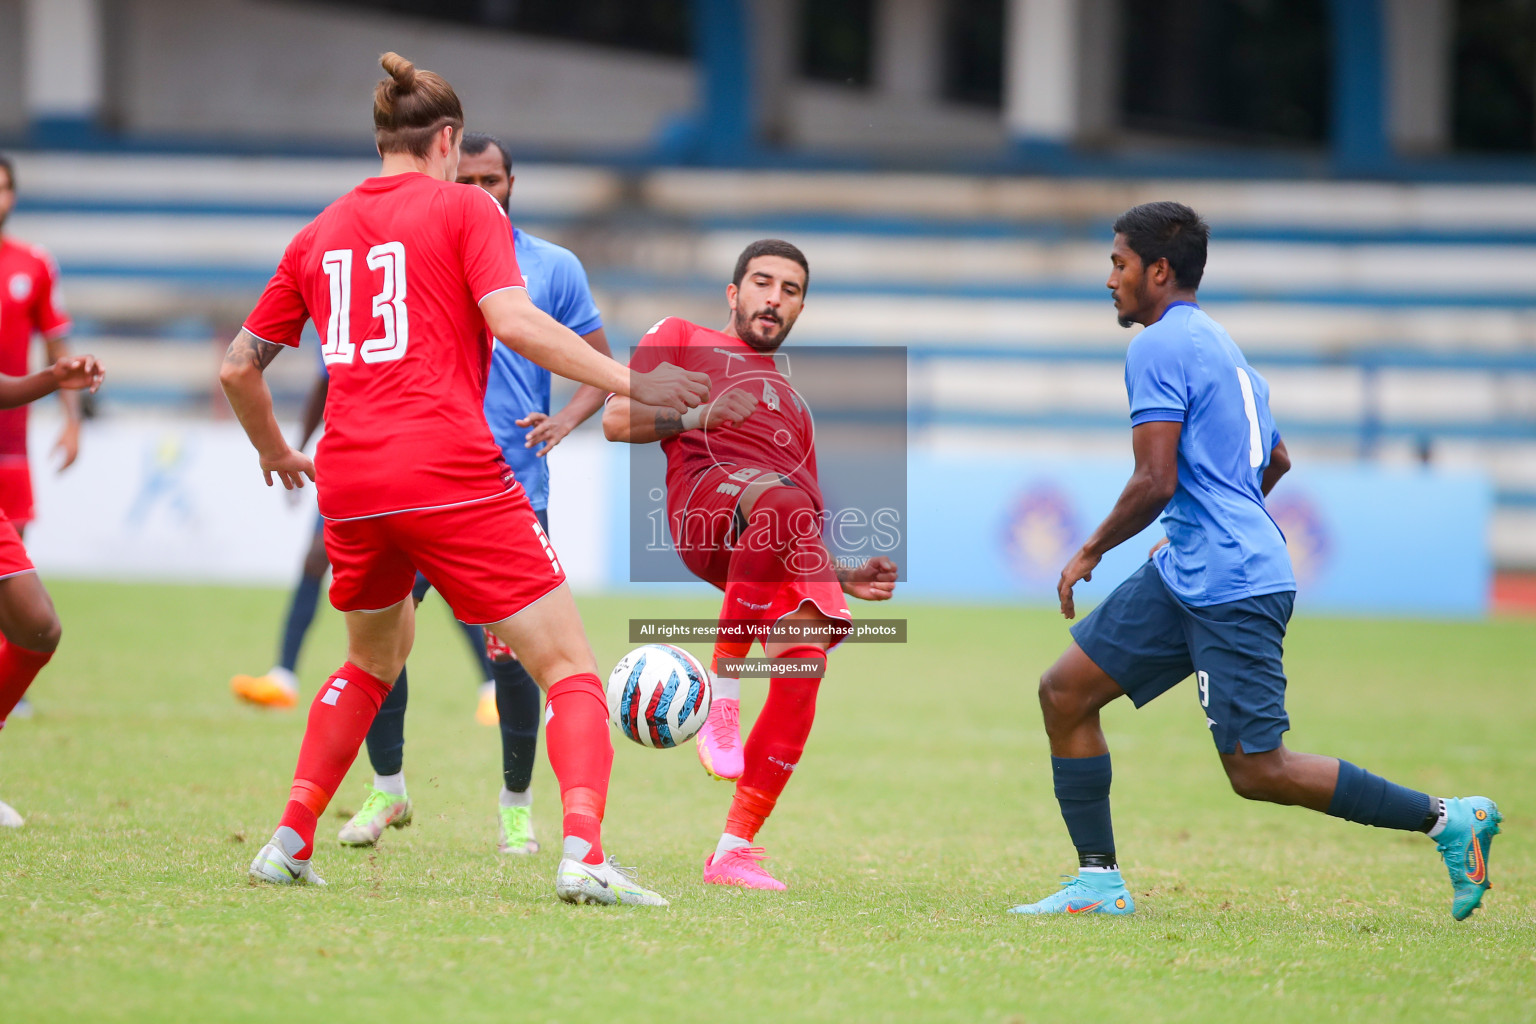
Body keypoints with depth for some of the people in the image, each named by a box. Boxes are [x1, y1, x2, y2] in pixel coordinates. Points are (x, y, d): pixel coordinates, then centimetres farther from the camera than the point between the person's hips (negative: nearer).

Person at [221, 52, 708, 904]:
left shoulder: (320, 233, 17)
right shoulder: (464, 208, 3)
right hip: (451, 477, -6)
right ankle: (582, 856, -22)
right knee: (568, 665, -1)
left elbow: (238, 366, 21)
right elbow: (512, 321, -14)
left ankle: (290, 842, 21)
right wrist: (628, 382, -12)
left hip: (349, 482, 6)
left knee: (374, 658, 30)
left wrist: (274, 452, 37)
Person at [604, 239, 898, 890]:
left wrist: (845, 578, 19)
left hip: (791, 543, 6)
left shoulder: (794, 407, 43)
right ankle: (722, 690, -32)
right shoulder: (682, 338, 29)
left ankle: (734, 850, -11)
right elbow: (617, 420, 15)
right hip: (708, 488, -6)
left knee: (802, 668, -15)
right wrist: (693, 417, -3)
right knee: (780, 498, -40)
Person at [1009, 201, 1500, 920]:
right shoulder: (1217, 344, 19)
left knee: (1257, 771, -8)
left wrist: (1090, 552, -7)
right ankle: (1099, 882, 6)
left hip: (1230, 590, -10)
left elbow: (1156, 482, -20)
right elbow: (1276, 462, 31)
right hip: (1186, 579, 10)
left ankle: (1446, 819, -3)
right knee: (1065, 692, 6)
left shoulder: (1158, 348, -12)